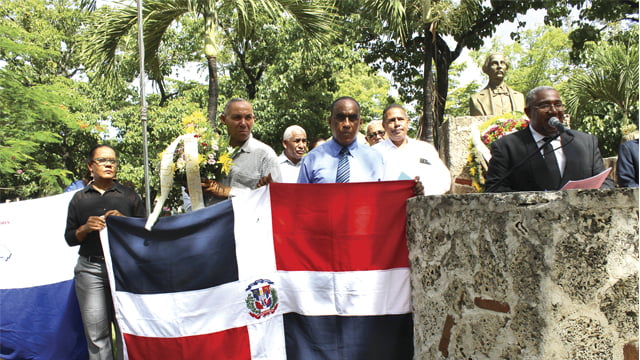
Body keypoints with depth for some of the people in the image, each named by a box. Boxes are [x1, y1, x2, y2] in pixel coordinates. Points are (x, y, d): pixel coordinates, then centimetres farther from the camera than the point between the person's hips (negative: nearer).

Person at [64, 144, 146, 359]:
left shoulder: (129, 196, 12)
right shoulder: (79, 199, 14)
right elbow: (69, 238, 14)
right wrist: (86, 228, -6)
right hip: (90, 269, 1)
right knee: (96, 334, 0)